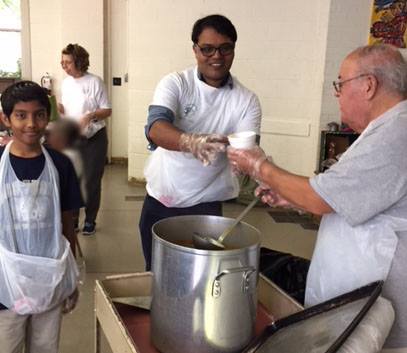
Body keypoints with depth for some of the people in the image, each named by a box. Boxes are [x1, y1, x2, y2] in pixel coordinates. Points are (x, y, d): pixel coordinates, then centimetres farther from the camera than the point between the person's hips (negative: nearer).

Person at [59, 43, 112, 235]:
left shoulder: (95, 82, -11)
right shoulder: (65, 83, 6)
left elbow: (107, 111, -10)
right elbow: (65, 109, 14)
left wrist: (91, 116, -27)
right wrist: (58, 108, -8)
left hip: (94, 138, -5)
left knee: (92, 181, 3)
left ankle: (90, 220, 17)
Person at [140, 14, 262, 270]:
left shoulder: (247, 100, -6)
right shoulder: (175, 83, -9)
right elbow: (155, 128, -26)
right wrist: (190, 142, -47)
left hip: (205, 205, 0)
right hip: (160, 200, 1)